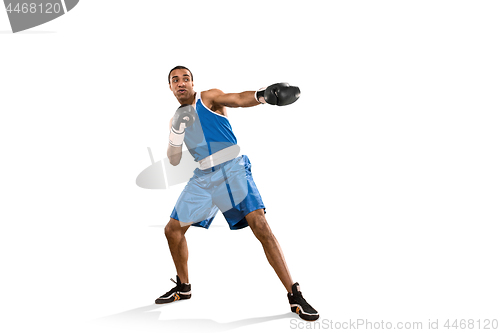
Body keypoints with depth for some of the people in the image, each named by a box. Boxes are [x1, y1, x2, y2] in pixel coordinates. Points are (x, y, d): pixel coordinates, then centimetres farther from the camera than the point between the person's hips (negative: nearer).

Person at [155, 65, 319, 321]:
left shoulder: (209, 97, 0)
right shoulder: (176, 119, 16)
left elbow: (238, 99, -20)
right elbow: (173, 160, 10)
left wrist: (262, 94, -42)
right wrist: (176, 132, -8)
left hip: (231, 169, -6)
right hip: (203, 177, 6)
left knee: (260, 226, -21)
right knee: (173, 229, 8)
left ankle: (295, 296, -14)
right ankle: (183, 288, 31)